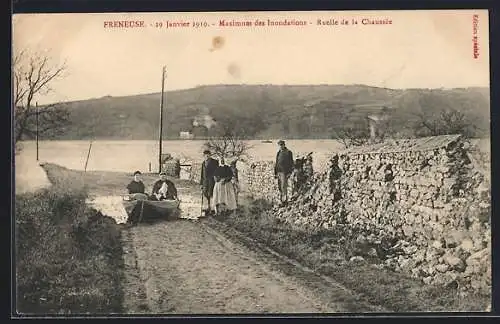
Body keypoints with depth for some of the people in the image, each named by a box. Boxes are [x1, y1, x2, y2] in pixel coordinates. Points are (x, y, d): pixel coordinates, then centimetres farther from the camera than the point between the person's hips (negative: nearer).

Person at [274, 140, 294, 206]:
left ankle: (284, 200, -5)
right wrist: (275, 173, 15)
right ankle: (281, 199, 19)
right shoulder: (278, 153, 14)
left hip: (285, 172, -7)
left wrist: (289, 172, -13)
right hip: (279, 172, 7)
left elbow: (291, 163, -7)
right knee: (279, 187, 9)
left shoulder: (288, 152, -5)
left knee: (284, 186, -10)